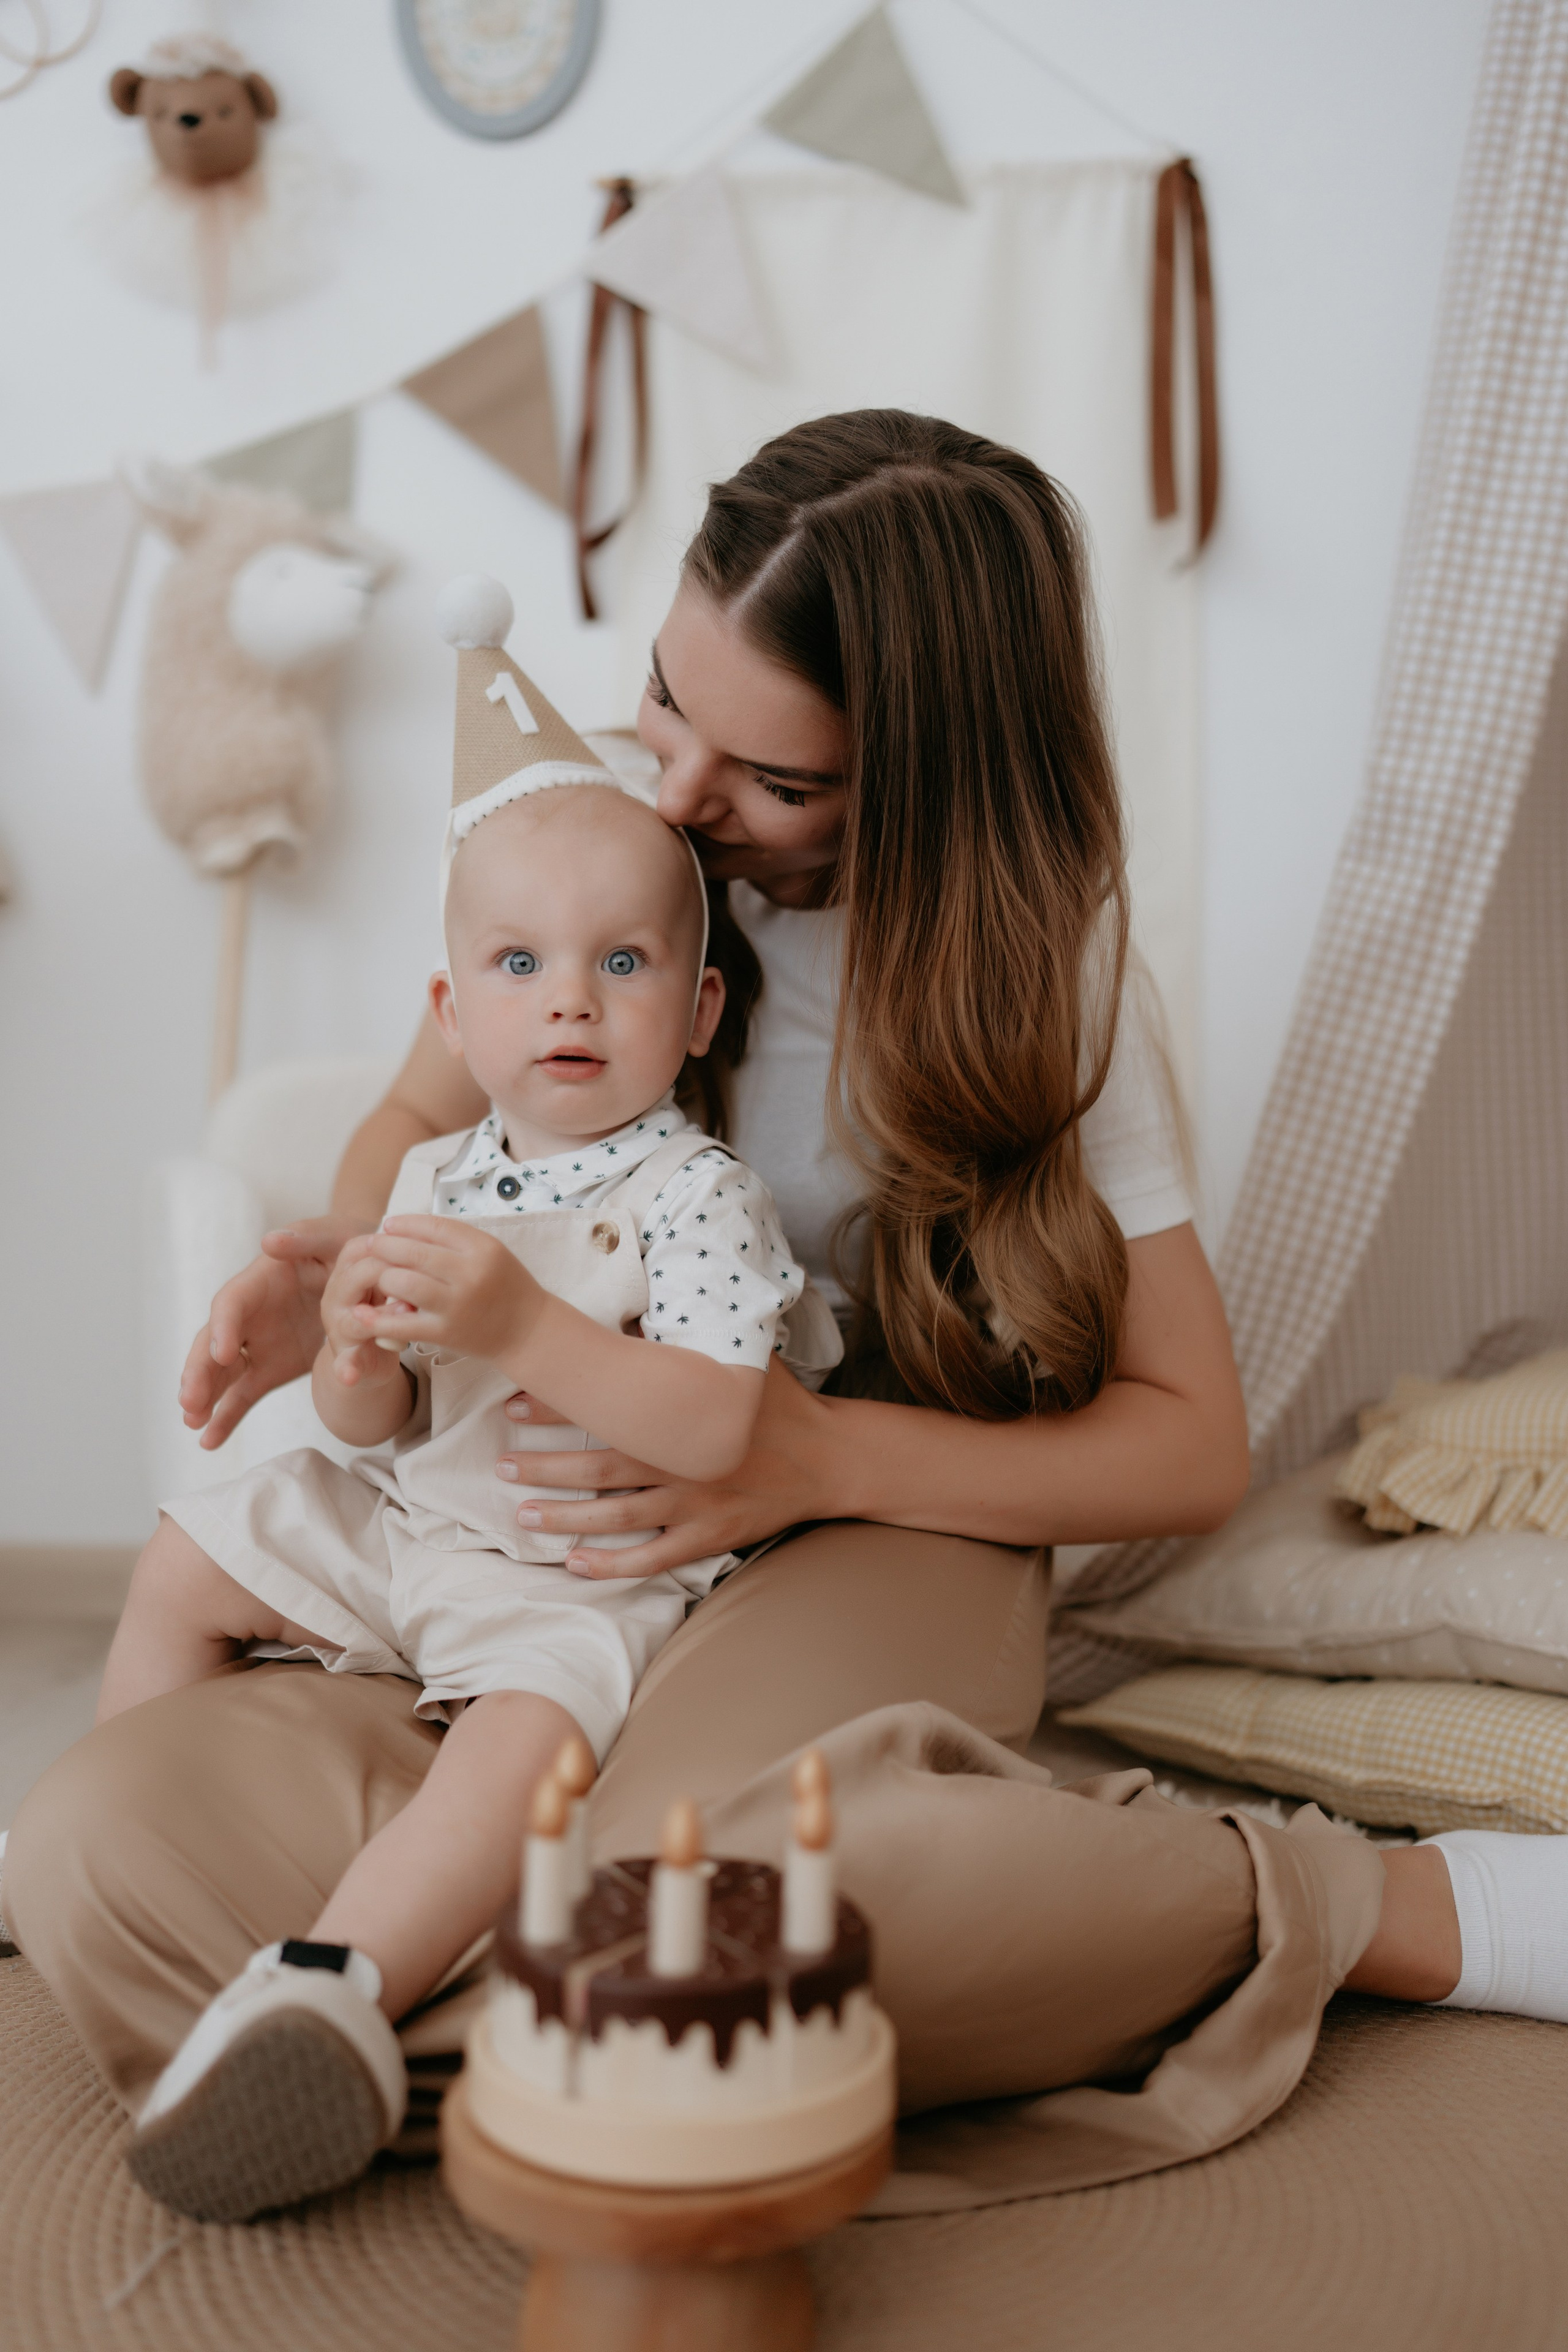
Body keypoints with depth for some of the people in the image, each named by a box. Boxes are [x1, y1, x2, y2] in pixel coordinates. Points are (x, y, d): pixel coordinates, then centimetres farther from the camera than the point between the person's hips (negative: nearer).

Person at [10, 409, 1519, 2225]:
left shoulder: (1024, 953, -6)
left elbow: (1195, 1445, -3)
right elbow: (422, 1119, 17)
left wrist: (827, 1453, -19)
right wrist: (337, 1267, -8)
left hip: (878, 1529, -4)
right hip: (526, 1554, 4)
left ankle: (1344, 1903, -20)